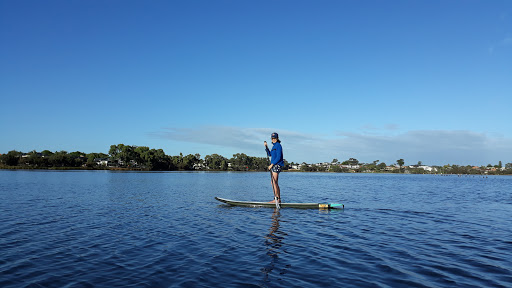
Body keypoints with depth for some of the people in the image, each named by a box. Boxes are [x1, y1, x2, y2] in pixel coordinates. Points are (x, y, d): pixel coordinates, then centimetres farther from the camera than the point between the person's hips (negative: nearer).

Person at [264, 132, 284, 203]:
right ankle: (276, 199, 12)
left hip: (277, 165, -10)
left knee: (275, 182, -12)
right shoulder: (274, 146, 18)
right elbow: (269, 154, 26)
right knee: (273, 183, 9)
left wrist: (272, 164, -18)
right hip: (273, 165, 10)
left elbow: (278, 157, -17)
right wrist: (266, 147, 17)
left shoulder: (278, 145, -10)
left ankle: (277, 199, -10)